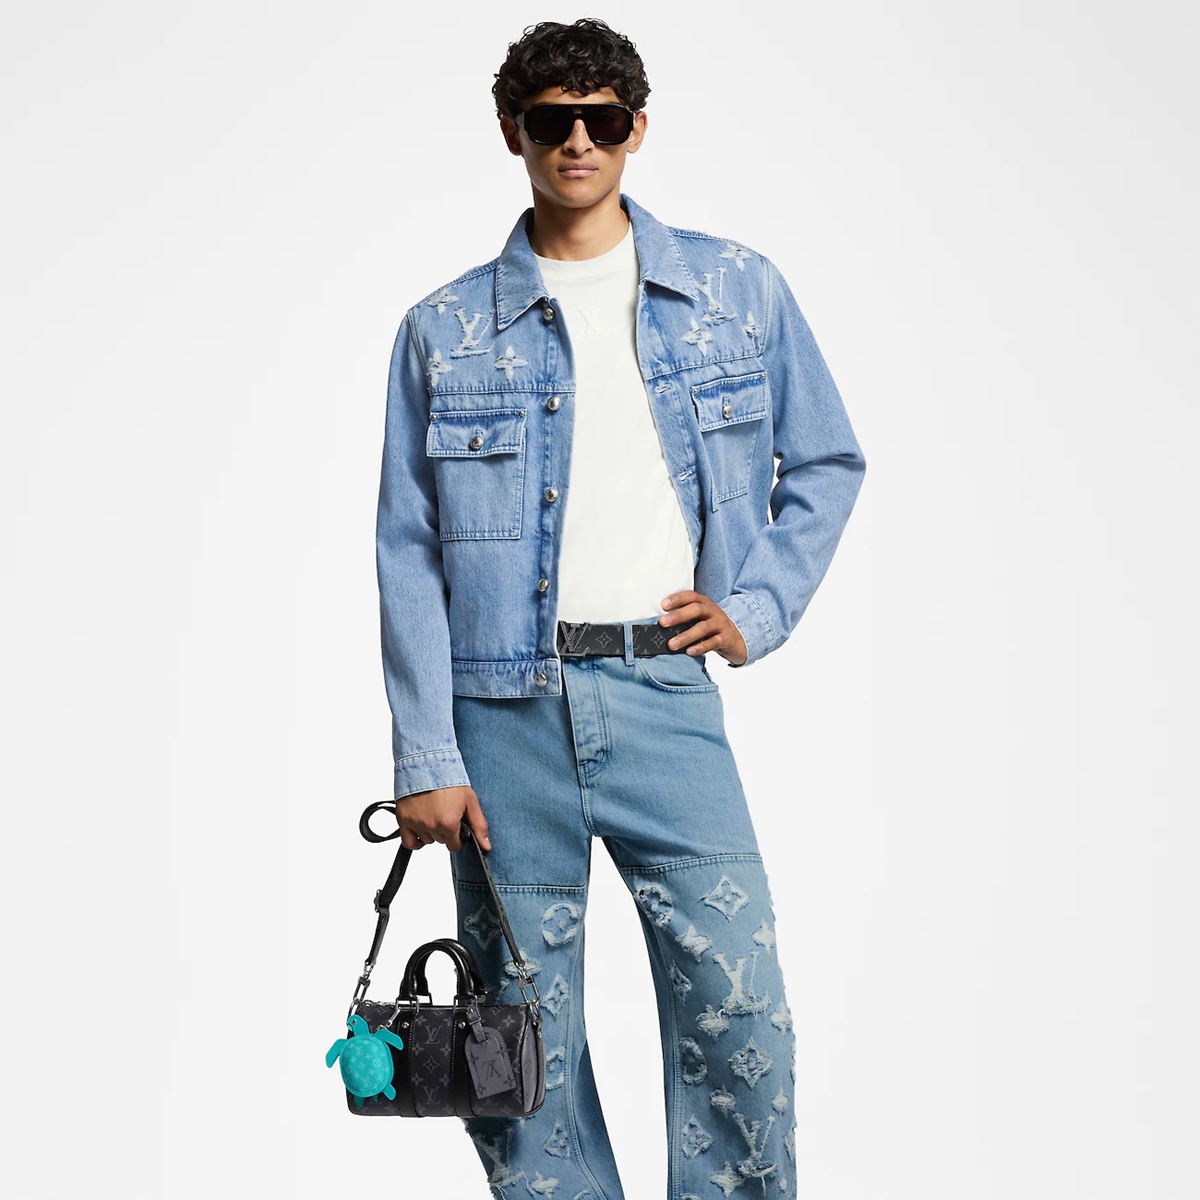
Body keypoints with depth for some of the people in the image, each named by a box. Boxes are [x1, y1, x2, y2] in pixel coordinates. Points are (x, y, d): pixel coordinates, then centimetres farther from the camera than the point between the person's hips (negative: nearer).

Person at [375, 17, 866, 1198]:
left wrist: (760, 603, 4)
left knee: (740, 1019, -5)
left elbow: (827, 461, 19)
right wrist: (424, 758, -3)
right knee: (519, 1039, 5)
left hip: (662, 697, 0)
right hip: (503, 706, 0)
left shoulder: (739, 292, 8)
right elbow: (407, 556, 4)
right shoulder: (445, 330, 7)